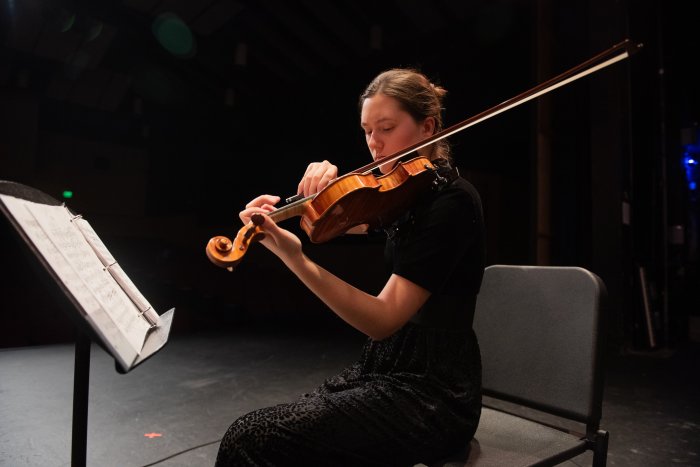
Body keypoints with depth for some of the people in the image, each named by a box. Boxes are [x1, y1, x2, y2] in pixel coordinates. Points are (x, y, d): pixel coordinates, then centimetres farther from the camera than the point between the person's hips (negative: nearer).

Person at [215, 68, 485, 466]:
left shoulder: (452, 200, -18)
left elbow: (382, 320, -25)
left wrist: (293, 256, -34)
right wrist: (324, 179, -5)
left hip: (433, 393, -7)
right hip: (386, 365, 8)